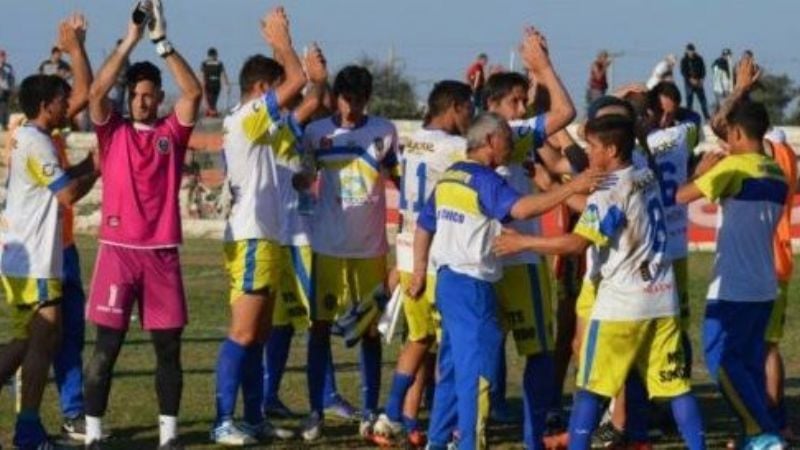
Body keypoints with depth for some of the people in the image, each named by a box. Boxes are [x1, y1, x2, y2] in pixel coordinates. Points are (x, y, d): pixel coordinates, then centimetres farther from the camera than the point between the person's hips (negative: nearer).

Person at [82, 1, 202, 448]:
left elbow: (194, 92, -7)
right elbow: (97, 90, -11)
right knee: (107, 346, -3)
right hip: (118, 250, -2)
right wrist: (130, 41, -15)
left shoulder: (173, 131, 7)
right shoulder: (112, 130, 5)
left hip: (162, 252, 2)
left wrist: (162, 41, -13)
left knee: (168, 346, 4)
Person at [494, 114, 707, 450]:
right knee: (675, 384, 8)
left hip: (621, 303, -7)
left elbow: (577, 243, -20)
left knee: (590, 387, 2)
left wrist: (524, 242, -12)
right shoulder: (648, 179, 10)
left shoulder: (608, 192, -13)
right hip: (662, 300, 7)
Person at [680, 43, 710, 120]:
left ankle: (706, 116, 4)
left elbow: (703, 69, 5)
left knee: (702, 99, 0)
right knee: (689, 100, -3)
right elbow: (683, 72, -6)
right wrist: (691, 79, -18)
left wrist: (701, 79, -9)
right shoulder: (684, 60, -2)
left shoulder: (699, 59, 3)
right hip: (689, 83, -2)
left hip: (698, 82, 2)